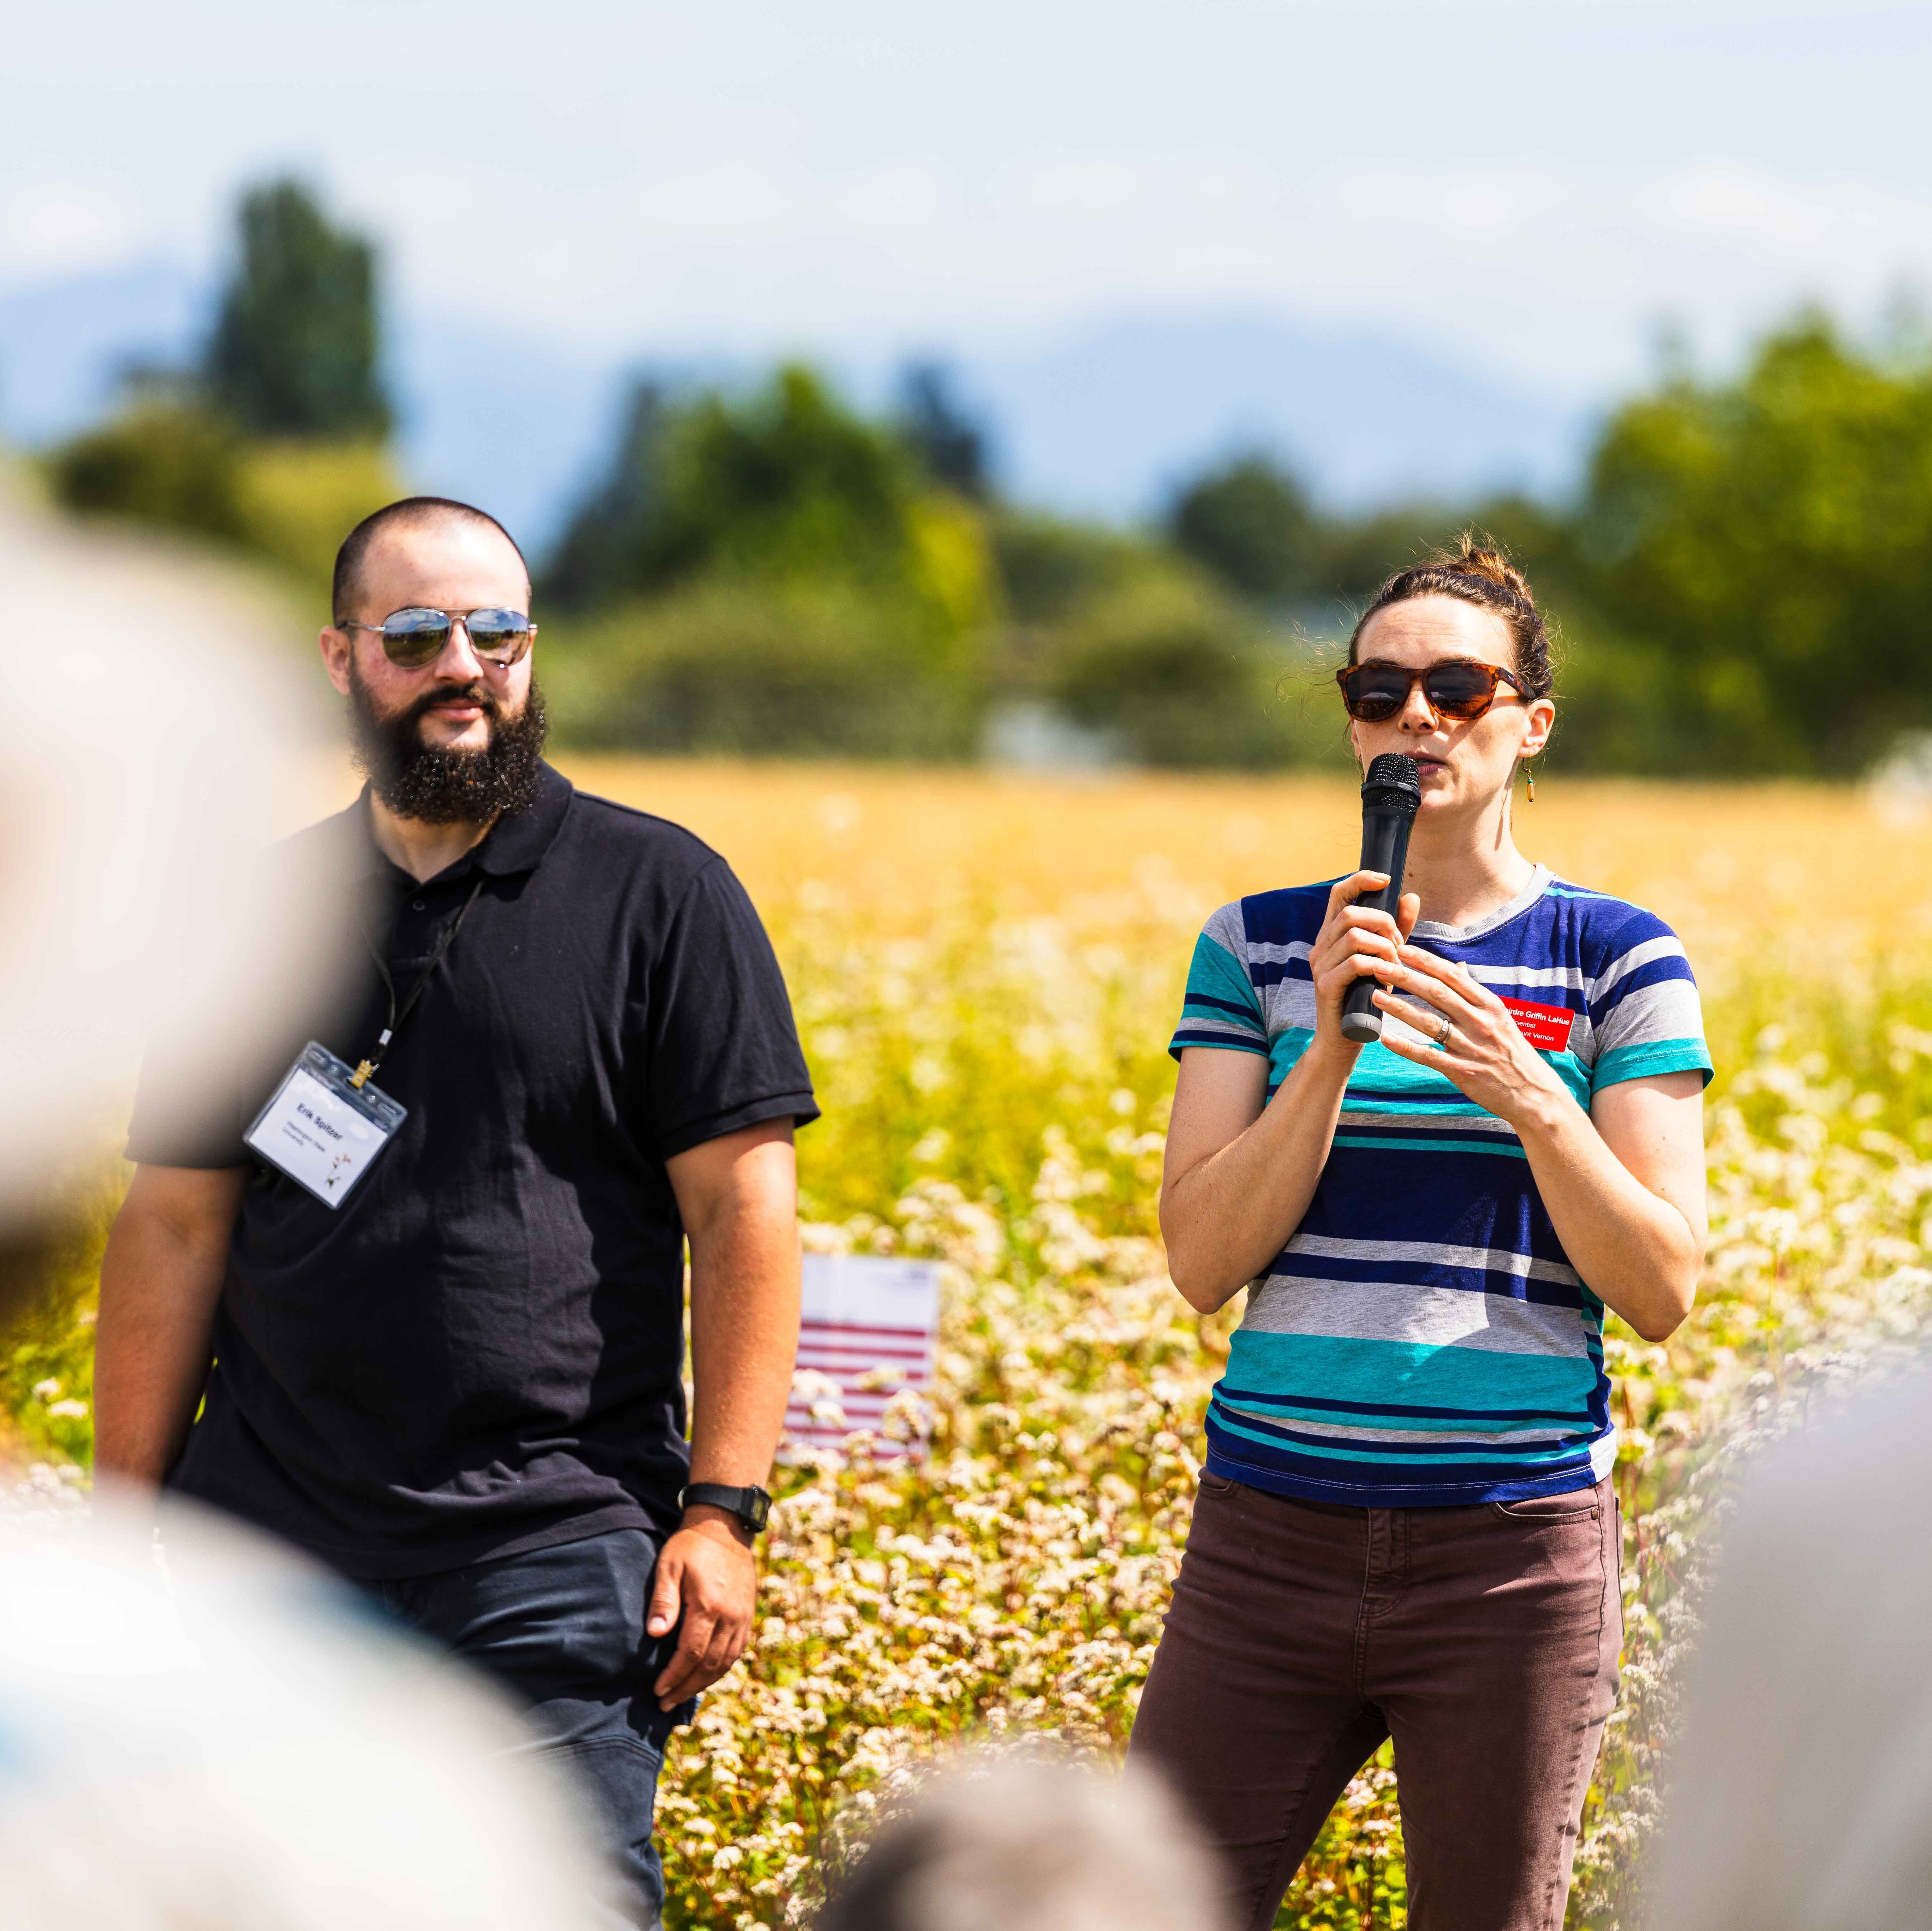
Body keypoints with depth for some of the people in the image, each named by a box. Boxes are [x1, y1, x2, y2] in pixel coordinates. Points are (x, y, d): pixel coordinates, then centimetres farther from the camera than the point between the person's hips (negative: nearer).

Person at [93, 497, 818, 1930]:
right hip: (263, 1545, 3)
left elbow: (745, 1211, -2)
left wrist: (725, 1508, -9)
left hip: (554, 1552, -3)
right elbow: (174, 1233, 12)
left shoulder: (662, 897, 2)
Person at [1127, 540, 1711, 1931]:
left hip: (1514, 1543, -1)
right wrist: (1334, 1044, -13)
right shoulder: (1259, 949, 7)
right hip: (1273, 1536, 1)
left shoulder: (1619, 962, 2)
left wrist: (1529, 1096, -17)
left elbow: (1662, 1293, -2)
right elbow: (1203, 1263, -1)